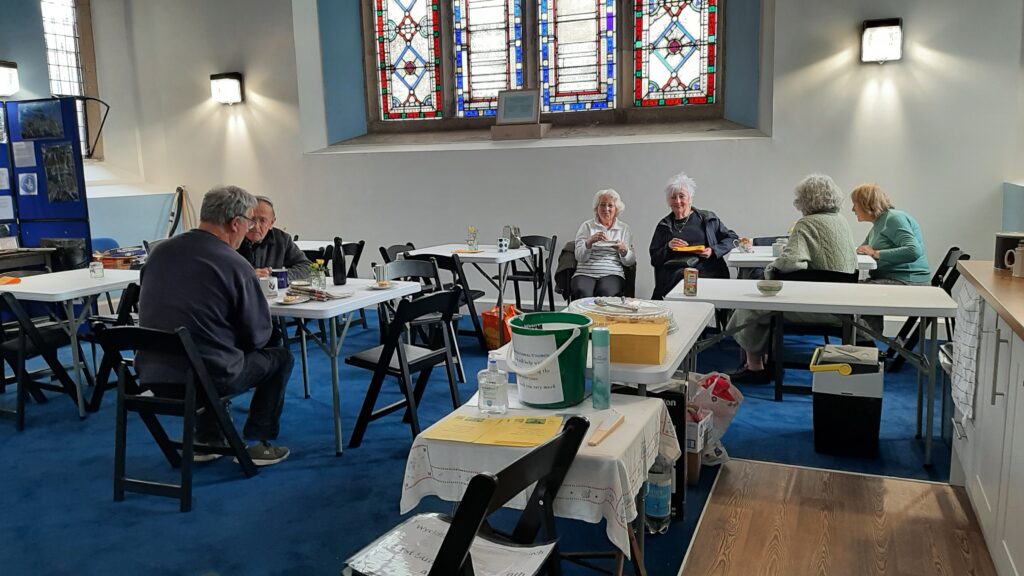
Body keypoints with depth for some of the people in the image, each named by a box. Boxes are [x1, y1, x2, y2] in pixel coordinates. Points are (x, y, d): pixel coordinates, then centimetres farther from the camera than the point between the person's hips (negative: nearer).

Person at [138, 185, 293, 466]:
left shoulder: (159, 251, 3)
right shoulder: (236, 266, -15)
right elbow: (258, 335, -6)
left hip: (151, 374, 7)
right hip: (207, 378, -6)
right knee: (280, 356, 16)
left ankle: (206, 440, 34)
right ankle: (258, 443, 18)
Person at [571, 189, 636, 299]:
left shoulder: (624, 228, 15)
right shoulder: (587, 226, 12)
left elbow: (631, 262, 10)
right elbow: (579, 257, 1)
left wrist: (623, 250, -11)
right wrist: (590, 242, -17)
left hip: (612, 274, 0)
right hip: (585, 273, 0)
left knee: (606, 293, -33)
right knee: (583, 293, -33)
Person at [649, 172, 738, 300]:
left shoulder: (707, 218, 16)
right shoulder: (664, 226, 19)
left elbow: (732, 238, 17)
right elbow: (654, 260, 17)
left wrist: (713, 251, -1)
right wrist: (668, 247, -3)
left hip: (707, 271, 0)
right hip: (675, 274, 1)